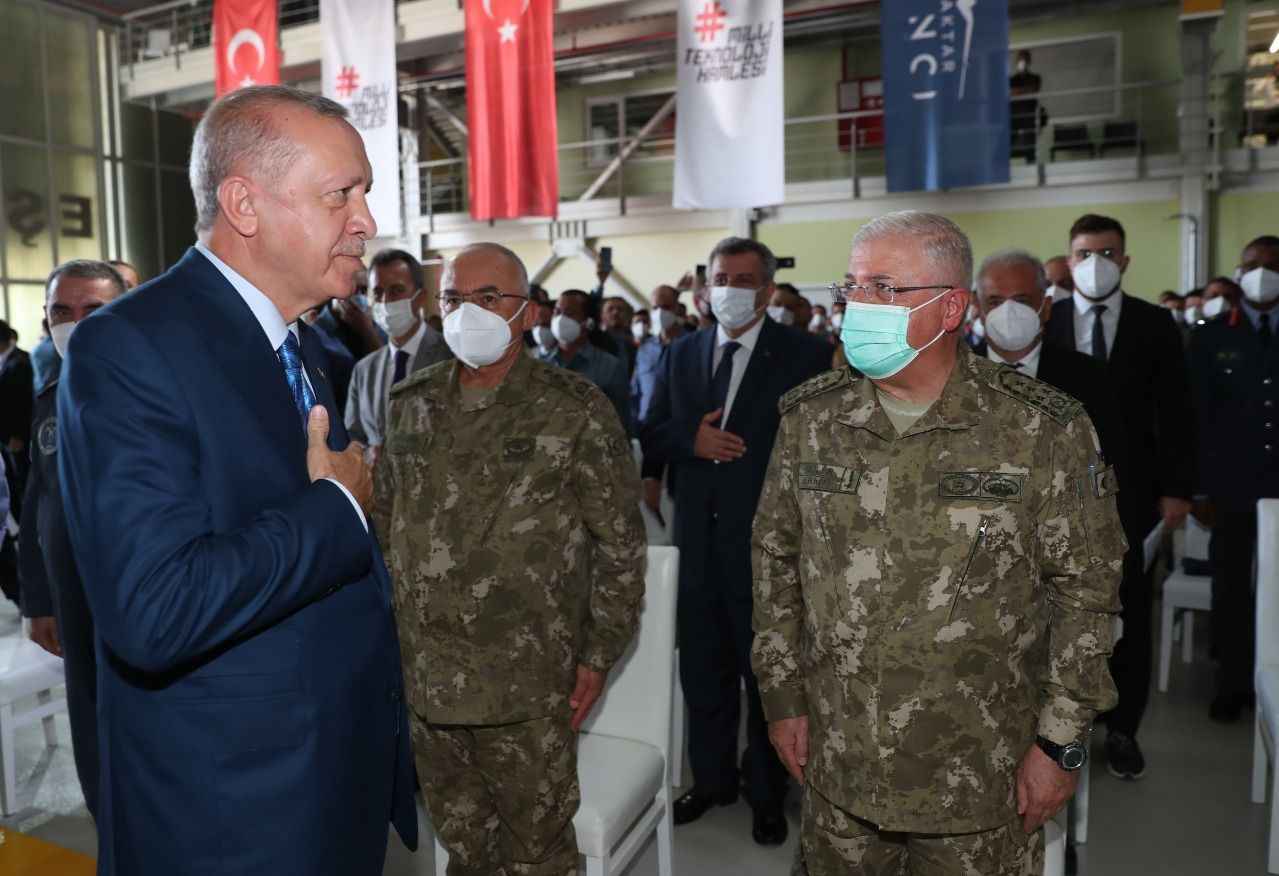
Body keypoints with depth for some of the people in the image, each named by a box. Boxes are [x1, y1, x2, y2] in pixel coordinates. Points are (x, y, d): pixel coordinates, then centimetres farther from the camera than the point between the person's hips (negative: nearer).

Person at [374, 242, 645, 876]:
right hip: (424, 676, 4)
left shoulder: (575, 410, -9)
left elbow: (620, 543, -7)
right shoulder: (409, 405, 5)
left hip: (528, 684, -4)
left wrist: (599, 655, -6)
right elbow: (384, 521, 13)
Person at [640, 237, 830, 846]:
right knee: (702, 669, 17)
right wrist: (689, 438, -11)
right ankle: (711, 778, 37)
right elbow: (650, 439, 9)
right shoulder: (681, 355, 8)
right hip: (697, 540, 4)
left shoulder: (805, 355, -6)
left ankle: (766, 792, 31)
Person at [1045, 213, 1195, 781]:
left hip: (1131, 490, 1)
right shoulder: (1044, 323, 0)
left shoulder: (1154, 324, 2)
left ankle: (1122, 729, 23)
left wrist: (1176, 489, -2)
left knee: (1129, 613, 9)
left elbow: (1175, 412, 2)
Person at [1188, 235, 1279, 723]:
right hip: (1233, 484, 0)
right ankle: (1233, 683, 22)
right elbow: (1197, 414, 1)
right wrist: (1199, 484, -5)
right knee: (1231, 589, 8)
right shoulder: (1210, 337, 4)